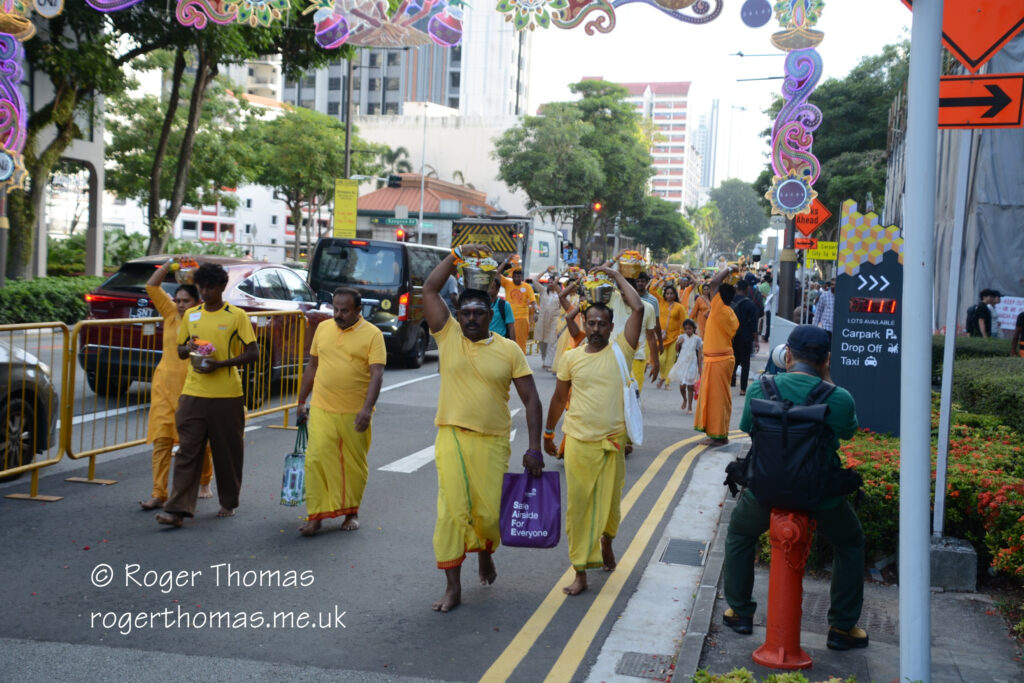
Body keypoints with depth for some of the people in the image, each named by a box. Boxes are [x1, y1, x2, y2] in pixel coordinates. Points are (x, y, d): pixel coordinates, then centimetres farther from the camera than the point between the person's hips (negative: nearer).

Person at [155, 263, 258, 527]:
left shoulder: (236, 316, -2)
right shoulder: (190, 315, 11)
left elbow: (253, 353, -5)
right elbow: (180, 350, 20)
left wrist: (220, 364, -17)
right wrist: (189, 348, -5)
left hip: (227, 395, -3)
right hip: (193, 394, 3)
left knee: (228, 452, 8)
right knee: (187, 452, -2)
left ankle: (229, 503, 24)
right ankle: (177, 509, -4)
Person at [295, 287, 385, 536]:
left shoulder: (372, 334, -5)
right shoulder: (323, 328, 9)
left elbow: (377, 374, -12)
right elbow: (312, 366, 17)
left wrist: (367, 409, -22)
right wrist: (301, 401, 18)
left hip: (355, 414, -2)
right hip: (321, 411, 3)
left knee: (355, 464, 8)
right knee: (316, 460, -6)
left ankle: (351, 512, 25)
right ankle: (315, 516, 0)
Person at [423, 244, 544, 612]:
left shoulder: (509, 350, 1)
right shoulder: (447, 336, 3)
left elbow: (531, 398, 2)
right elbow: (429, 289, -4)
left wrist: (534, 447, -4)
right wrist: (458, 254, -6)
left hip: (493, 442, 0)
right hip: (452, 438, 0)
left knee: (489, 512, 2)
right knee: (452, 510, -3)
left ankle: (485, 554, 37)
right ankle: (453, 587, 8)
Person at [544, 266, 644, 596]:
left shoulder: (620, 351, -2)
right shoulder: (571, 357, 2)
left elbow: (638, 308, -12)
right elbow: (559, 398, 13)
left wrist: (615, 275, -3)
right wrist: (548, 433, 19)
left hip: (612, 441, 0)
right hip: (578, 442, 0)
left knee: (610, 502, 12)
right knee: (578, 505, 1)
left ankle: (606, 540, 45)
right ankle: (580, 573, 7)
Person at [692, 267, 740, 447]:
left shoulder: (719, 308, -15)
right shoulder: (730, 314, 10)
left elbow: (714, 283, -20)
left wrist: (728, 269, -8)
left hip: (717, 360, -9)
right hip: (725, 356, 9)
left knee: (716, 397, -4)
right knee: (720, 398, 14)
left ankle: (718, 436, 0)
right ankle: (721, 434, 21)